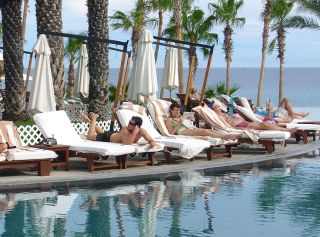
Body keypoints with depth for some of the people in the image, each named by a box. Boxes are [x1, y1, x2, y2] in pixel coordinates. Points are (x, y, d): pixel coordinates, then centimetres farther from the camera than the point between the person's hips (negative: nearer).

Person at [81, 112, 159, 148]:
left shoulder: (141, 131, -32)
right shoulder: (125, 131, -45)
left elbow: (151, 141, -30)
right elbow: (127, 144, -55)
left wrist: (153, 144, -53)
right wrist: (134, 133, -59)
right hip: (108, 137, -5)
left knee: (102, 134, 35)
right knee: (89, 137, 12)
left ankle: (90, 120, 54)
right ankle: (93, 119, 33)